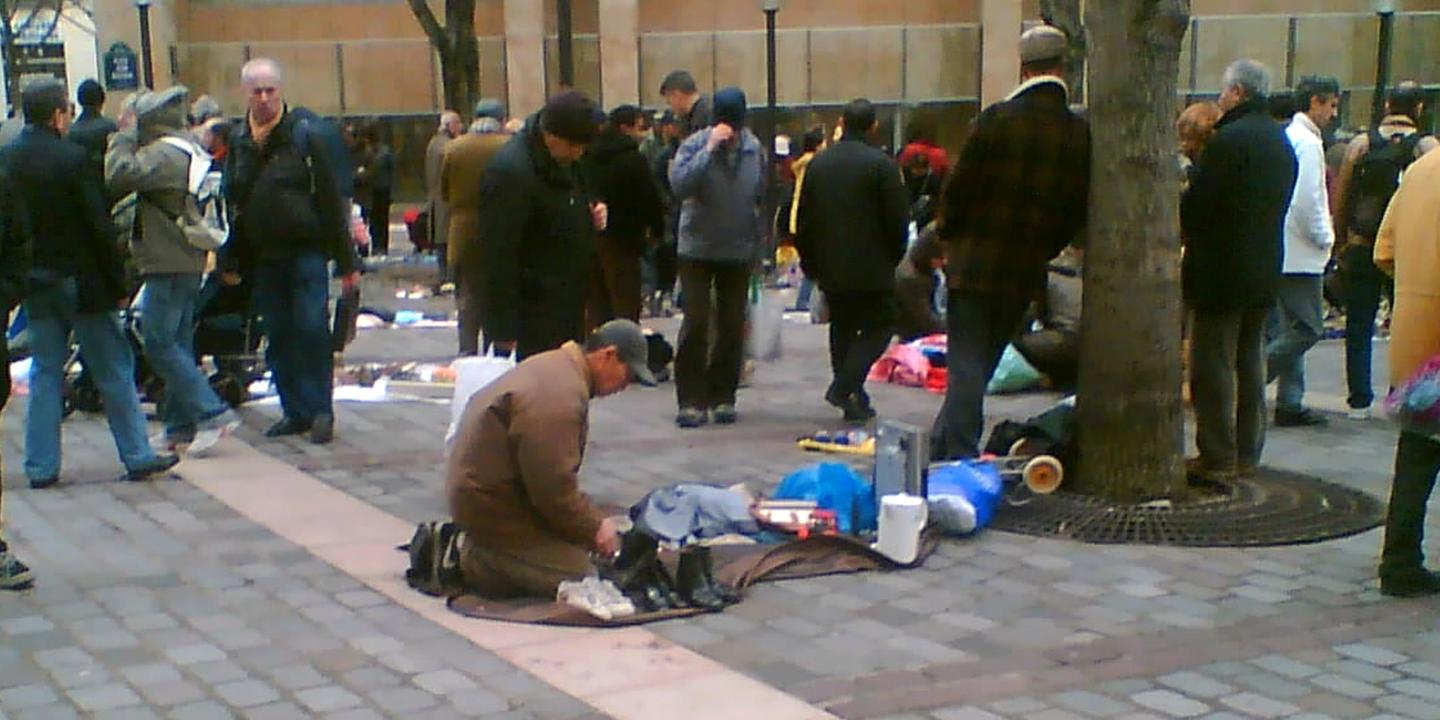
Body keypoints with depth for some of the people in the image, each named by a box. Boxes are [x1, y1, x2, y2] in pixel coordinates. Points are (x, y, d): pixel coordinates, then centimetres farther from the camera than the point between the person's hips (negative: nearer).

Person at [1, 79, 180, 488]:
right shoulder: (72, 158, -14)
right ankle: (137, 456, 10)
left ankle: (41, 466, 11)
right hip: (81, 281, -5)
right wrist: (118, 283, -7)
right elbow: (99, 224, -14)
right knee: (114, 370, 5)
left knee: (45, 374, 11)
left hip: (36, 284, 5)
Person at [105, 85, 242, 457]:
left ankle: (212, 413, -13)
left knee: (159, 343, -8)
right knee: (178, 343, 14)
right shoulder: (191, 150, 16)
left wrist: (123, 135, -12)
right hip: (190, 261, 10)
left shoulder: (163, 154, -15)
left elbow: (120, 175, -27)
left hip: (168, 265, -10)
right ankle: (180, 426, 19)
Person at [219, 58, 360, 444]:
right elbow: (230, 205, 12)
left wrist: (347, 260, -9)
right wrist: (230, 260, 9)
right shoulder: (239, 141, 8)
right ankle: (295, 411, 16)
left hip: (307, 250, -5)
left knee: (312, 331, -8)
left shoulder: (306, 132, -4)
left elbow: (332, 198, -6)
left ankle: (320, 411, 1)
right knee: (278, 338, 7)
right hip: (262, 257, 5)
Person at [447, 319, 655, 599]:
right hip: (492, 504, -11)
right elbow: (553, 486, -26)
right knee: (576, 578, -10)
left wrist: (592, 521, 12)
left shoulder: (558, 366, 9)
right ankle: (466, 561, -5)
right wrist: (594, 528, -12)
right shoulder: (559, 396, -26)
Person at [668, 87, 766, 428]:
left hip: (739, 250, 3)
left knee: (732, 327, 7)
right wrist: (710, 149, -30)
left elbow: (761, 196, 10)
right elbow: (679, 185, -27)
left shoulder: (754, 148, 0)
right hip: (698, 249, -3)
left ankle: (723, 397, 17)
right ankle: (691, 400, -1)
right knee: (696, 324, -7)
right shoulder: (695, 144, -11)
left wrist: (757, 245, 10)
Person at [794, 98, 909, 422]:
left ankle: (852, 399, 15)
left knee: (842, 328, 16)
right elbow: (898, 219, -10)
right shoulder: (880, 164, -11)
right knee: (879, 325, 6)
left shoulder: (818, 164, 6)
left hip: (830, 269, 5)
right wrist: (893, 257, 6)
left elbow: (803, 219, 9)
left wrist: (810, 263, 17)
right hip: (871, 268, -5)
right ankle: (846, 385, -11)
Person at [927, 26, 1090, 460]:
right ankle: (943, 445, 24)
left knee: (966, 364, -1)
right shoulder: (1080, 134, -2)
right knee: (983, 362, 16)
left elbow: (960, 185, -8)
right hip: (1027, 273, 4)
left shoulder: (999, 119, -13)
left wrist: (949, 234, 9)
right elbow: (1077, 211, 3)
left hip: (975, 263, -4)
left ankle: (959, 456, -6)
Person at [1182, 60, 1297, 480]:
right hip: (1265, 270, 8)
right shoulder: (1281, 142, 11)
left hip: (1221, 269, -8)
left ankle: (1218, 457, -1)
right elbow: (1277, 206, 15)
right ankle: (1247, 453, 19)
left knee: (1214, 365, -2)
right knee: (1250, 361, 14)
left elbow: (1197, 206, -18)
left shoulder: (1229, 140, -17)